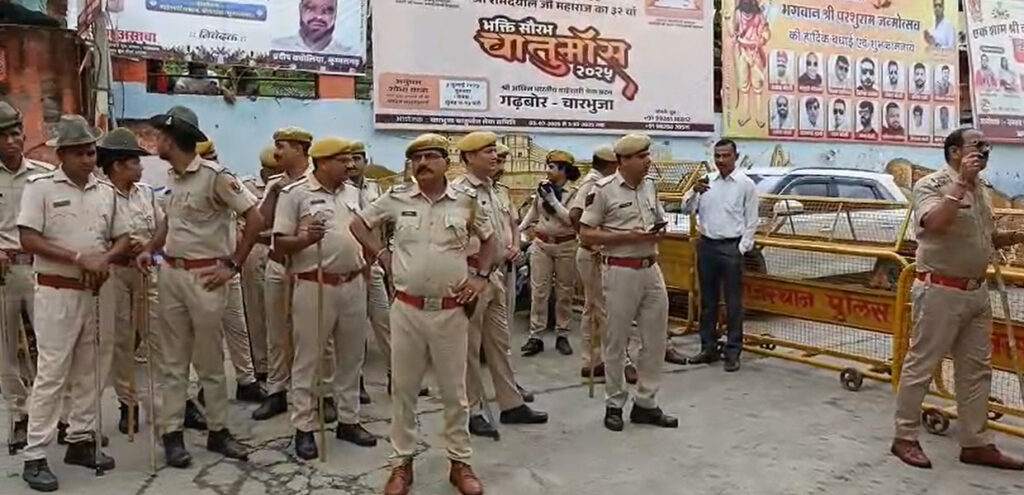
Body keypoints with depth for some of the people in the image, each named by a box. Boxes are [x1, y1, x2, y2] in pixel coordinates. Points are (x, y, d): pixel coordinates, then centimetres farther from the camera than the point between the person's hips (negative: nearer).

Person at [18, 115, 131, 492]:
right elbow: (28, 240, -13)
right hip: (57, 292, -5)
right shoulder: (41, 187, -6)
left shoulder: (106, 191, 8)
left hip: (97, 293, 5)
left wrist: (105, 259, -8)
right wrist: (79, 258, -19)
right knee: (52, 373, -3)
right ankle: (35, 456, 6)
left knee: (89, 371, 11)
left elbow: (122, 237, 13)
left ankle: (81, 440, 24)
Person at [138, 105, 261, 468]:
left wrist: (233, 265, -13)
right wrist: (150, 249, 8)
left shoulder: (215, 176, -13)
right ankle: (171, 433, 17)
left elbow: (255, 220, -14)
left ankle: (218, 431, 18)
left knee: (210, 359, 5)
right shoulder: (170, 177, 10)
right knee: (173, 359, 9)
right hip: (170, 274, 6)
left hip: (205, 277, -6)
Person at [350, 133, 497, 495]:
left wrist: (481, 275, 2)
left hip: (451, 311, 0)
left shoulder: (467, 200, 0)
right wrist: (381, 254, 3)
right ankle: (402, 463, 26)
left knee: (454, 391, 10)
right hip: (407, 309, 1)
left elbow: (489, 239, 14)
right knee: (403, 389, 10)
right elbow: (359, 223, 14)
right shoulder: (397, 198, 0)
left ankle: (460, 463, 26)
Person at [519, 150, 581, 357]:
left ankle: (562, 335, 20)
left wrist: (553, 201, -20)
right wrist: (519, 229, 13)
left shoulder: (574, 193, -9)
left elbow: (572, 219, -20)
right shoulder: (542, 187, 2)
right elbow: (533, 210, 17)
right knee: (538, 291, 1)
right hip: (541, 244, 3)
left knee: (564, 292, 8)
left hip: (566, 246, -2)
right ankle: (535, 336, 7)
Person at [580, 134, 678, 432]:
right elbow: (585, 234, -10)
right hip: (621, 272, -6)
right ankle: (614, 405, 20)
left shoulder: (650, 185, 9)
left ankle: (645, 403, 23)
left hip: (652, 269, 6)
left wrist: (659, 232, -2)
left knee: (656, 338, 9)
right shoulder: (604, 190, -10)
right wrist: (627, 236, -19)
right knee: (617, 341, 5)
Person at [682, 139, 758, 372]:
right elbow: (687, 209, 4)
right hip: (706, 245, 5)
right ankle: (708, 348, 21)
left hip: (731, 247, -4)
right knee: (707, 300, 11)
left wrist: (742, 248, -8)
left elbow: (751, 221, -2)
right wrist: (694, 192, -15)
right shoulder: (707, 182, 9)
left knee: (733, 302, 0)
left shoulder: (745, 184, -3)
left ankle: (733, 352, 8)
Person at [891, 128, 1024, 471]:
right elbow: (935, 224, -31)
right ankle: (904, 438, 11)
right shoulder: (931, 184, -11)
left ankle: (975, 443, 23)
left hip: (977, 291, 9)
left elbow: (986, 238, 22)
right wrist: (961, 181, -27)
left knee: (976, 369, 13)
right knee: (921, 365, 0)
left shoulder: (982, 188, 13)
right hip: (940, 291, -8)